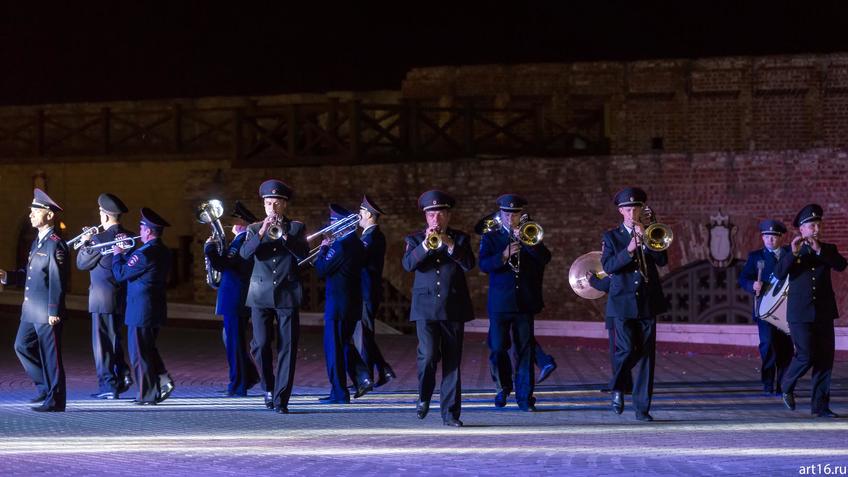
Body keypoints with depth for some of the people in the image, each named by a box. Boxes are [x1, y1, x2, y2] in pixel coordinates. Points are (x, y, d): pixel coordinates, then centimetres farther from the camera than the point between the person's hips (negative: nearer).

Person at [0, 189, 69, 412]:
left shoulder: (55, 244, -14)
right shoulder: (37, 242, 15)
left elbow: (57, 282, -17)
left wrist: (54, 312, -19)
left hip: (47, 312, -9)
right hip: (30, 310, 9)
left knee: (50, 355, -2)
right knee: (22, 346, 14)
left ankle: (55, 400, 5)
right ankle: (45, 386, 25)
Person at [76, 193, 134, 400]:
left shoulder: (99, 239, -17)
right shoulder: (129, 237, 3)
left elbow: (81, 264, -7)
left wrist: (85, 243, 8)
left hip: (102, 299, -7)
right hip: (123, 297, 7)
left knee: (102, 342, 2)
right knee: (114, 338, 22)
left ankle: (108, 385, 4)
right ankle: (123, 375, 13)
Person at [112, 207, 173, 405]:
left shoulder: (145, 253, -20)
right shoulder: (164, 252, 8)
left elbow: (120, 274, -14)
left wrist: (117, 254, 1)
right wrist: (126, 252, 13)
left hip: (140, 310, -9)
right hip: (157, 309, 9)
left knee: (139, 353, 1)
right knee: (148, 349, 22)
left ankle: (147, 395, 4)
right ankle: (163, 380, 9)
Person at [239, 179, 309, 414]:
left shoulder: (296, 228, 8)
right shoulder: (255, 229, 10)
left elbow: (304, 253, -9)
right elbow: (245, 253, -7)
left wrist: (284, 235, -20)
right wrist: (261, 233, -20)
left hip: (288, 295, -1)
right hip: (261, 295, 1)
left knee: (287, 349, -3)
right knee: (260, 346, -5)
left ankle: (281, 399, 1)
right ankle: (269, 388, 17)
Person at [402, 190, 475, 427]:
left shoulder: (460, 238, 10)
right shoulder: (415, 239, 9)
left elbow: (469, 264, -6)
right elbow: (408, 264, -9)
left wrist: (450, 244, -17)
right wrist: (426, 244, -21)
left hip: (454, 308, 1)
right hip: (426, 307, -1)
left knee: (452, 362, 2)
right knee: (428, 355, -14)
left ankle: (450, 413, 8)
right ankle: (424, 396, 13)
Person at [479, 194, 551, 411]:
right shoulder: (490, 238, 7)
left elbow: (545, 258, -5)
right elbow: (483, 265, -9)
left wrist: (527, 242, -18)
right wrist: (504, 256, -24)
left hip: (525, 302, 1)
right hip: (500, 302, -1)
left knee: (525, 350, 0)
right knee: (498, 349, 0)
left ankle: (524, 397, 4)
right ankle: (503, 386, 23)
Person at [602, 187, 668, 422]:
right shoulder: (611, 236, 6)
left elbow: (663, 260, -3)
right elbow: (607, 266, -7)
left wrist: (645, 239, -13)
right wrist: (628, 251, -19)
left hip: (648, 302, 2)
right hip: (623, 301, -2)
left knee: (646, 355, 0)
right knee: (627, 349, -12)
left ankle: (642, 407, 4)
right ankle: (618, 387, 17)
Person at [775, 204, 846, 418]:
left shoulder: (828, 249, 10)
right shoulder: (790, 252, 4)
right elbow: (779, 274, -10)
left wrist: (819, 250, -17)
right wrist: (793, 253, -20)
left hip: (824, 312, 3)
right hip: (800, 314, -3)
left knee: (825, 359, 1)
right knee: (805, 357, -9)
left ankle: (820, 404, 8)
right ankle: (787, 385, 19)